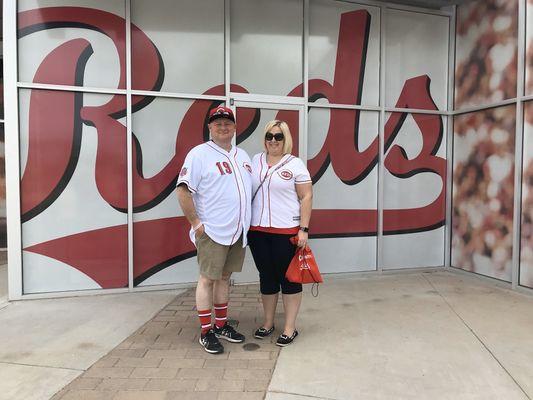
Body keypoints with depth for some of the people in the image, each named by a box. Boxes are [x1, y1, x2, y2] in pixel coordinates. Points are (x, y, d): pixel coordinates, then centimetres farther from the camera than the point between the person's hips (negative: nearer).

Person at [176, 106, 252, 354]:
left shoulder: (242, 156, 14)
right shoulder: (200, 154, -8)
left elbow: (250, 189, 21)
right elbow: (183, 191, -14)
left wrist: (246, 222, 14)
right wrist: (196, 223, -15)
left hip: (237, 231, 7)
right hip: (212, 231, -6)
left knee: (224, 277, 16)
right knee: (208, 279, 3)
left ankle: (222, 325, 29)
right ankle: (206, 332, 16)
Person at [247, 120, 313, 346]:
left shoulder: (295, 164, -2)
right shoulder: (255, 161, 10)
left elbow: (307, 197, -5)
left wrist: (303, 229, -11)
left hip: (286, 231, -4)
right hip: (257, 230, 4)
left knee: (288, 278, 5)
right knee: (266, 277, 14)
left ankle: (290, 328, 17)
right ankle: (268, 323, 29)